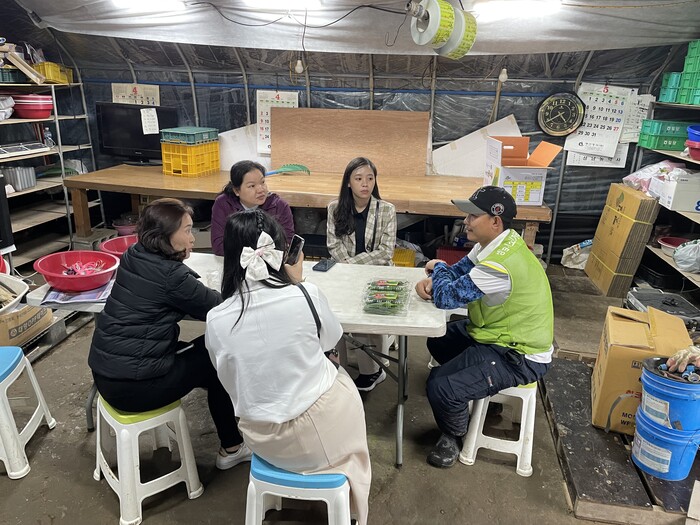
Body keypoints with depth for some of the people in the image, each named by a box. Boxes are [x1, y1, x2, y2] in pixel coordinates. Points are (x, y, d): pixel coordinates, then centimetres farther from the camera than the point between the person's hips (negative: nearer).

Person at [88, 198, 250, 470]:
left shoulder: (133, 257, 5)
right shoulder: (169, 275, -20)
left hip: (105, 373, 8)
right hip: (132, 386, -8)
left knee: (200, 350, 16)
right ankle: (231, 448, 18)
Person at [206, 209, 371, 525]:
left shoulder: (216, 320, -14)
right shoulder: (306, 295, -20)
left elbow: (233, 385, 1)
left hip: (264, 440, 3)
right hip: (322, 429, -2)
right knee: (344, 385, 32)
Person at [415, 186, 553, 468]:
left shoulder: (500, 265, -32)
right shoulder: (494, 243, -1)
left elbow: (446, 297, -25)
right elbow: (458, 272, 10)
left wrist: (438, 267, -5)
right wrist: (430, 281, -11)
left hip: (519, 357, -10)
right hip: (502, 332, 10)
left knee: (440, 386, -21)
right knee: (438, 341, 20)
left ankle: (453, 436, 10)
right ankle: (469, 387, 36)